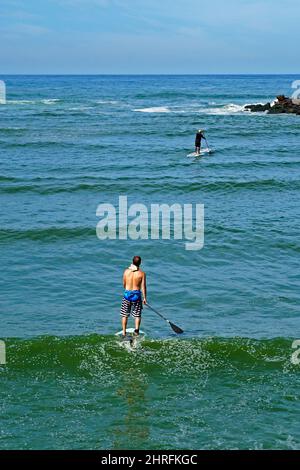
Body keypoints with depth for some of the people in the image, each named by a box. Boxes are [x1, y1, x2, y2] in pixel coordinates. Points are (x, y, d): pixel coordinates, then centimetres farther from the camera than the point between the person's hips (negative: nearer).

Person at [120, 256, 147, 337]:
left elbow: (124, 284, 7)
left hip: (127, 294, 1)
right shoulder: (142, 273, -8)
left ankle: (124, 332, 9)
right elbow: (143, 287, -7)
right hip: (137, 295, -1)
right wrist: (144, 298, 1)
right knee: (137, 315, 8)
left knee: (124, 315, 11)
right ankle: (137, 329, -12)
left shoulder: (126, 271, -3)